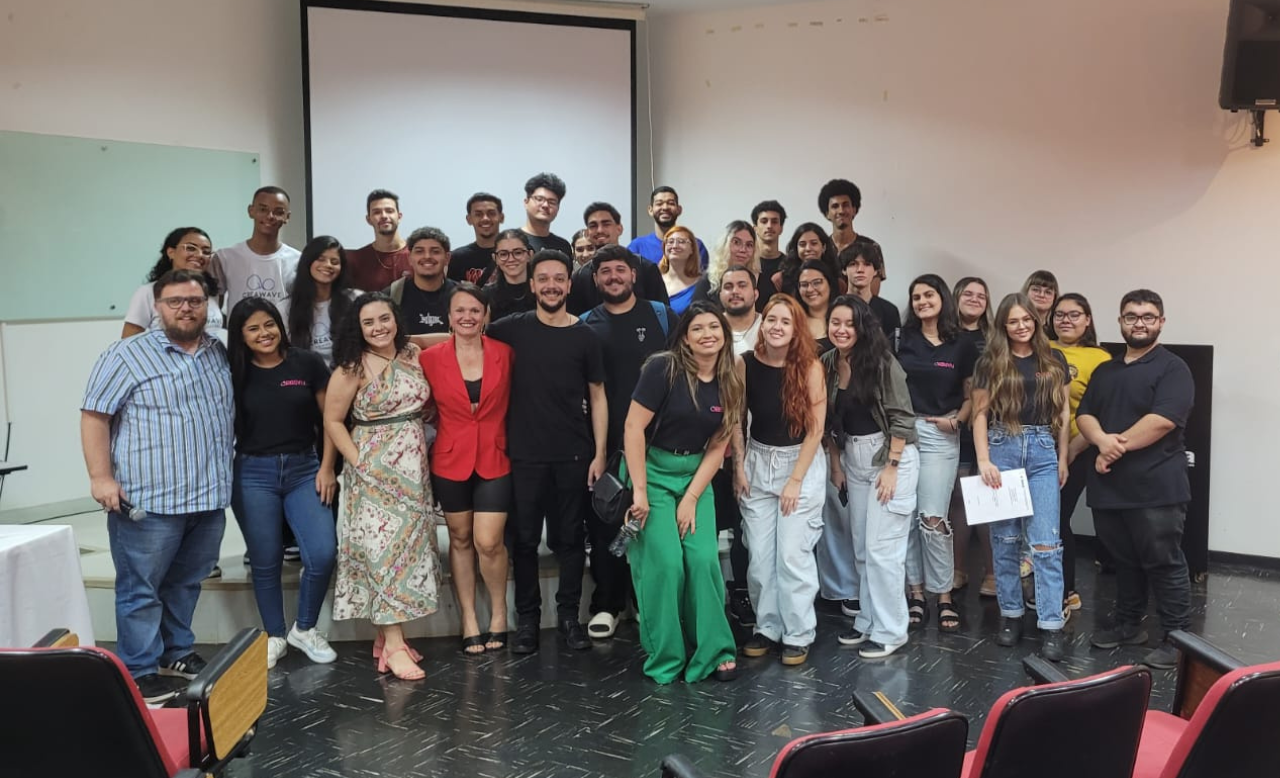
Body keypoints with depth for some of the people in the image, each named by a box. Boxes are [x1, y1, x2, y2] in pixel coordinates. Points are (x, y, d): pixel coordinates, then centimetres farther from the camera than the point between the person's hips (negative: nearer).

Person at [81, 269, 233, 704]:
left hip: (209, 497, 6)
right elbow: (94, 416, -8)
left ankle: (176, 653, 31)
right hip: (148, 499, -5)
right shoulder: (128, 355, -6)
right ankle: (140, 673, 12)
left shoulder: (221, 355, 11)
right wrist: (101, 476, -14)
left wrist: (225, 477, 18)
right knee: (141, 589, 2)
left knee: (186, 583, 17)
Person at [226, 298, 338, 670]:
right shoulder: (234, 372, 0)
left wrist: (327, 468, -1)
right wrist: (223, 476, -1)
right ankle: (273, 636, 27)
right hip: (253, 474, 0)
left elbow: (328, 418, 4)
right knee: (266, 561, 6)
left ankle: (304, 629, 15)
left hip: (303, 469, 0)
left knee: (323, 553, -9)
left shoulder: (307, 363, -1)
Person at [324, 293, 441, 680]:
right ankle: (393, 646, -3)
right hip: (375, 468, -5)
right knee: (384, 545, -6)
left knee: (408, 543, 8)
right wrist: (357, 462, -10)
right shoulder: (353, 367, -8)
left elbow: (427, 401, 16)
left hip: (413, 465, 5)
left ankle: (388, 632, 20)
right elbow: (333, 420, -6)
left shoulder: (413, 354, 4)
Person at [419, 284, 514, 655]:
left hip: (494, 460, -1)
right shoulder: (430, 358, -3)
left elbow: (511, 403, 8)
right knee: (460, 539, 11)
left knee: (488, 543, -5)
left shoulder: (504, 354, -2)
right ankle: (469, 619, 24)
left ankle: (498, 612, 20)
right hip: (450, 461, 1)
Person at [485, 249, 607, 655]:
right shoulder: (514, 328, 1)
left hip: (574, 455, 0)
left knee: (570, 537, 8)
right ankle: (527, 617, 19)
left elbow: (597, 397, 3)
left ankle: (569, 614, 21)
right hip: (524, 454, 0)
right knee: (525, 538, 7)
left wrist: (599, 454, -2)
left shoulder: (585, 337, 1)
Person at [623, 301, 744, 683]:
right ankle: (665, 659, 8)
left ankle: (715, 651, 9)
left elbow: (717, 447, 1)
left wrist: (691, 499, -6)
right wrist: (640, 491, -18)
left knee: (704, 559, -7)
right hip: (652, 470, -4)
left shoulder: (728, 384, 1)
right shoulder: (664, 368, -15)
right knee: (664, 561, -9)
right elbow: (633, 427, -16)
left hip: (696, 476, 4)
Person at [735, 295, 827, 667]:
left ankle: (799, 634, 11)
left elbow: (815, 428, -11)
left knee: (793, 553, -4)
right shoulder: (746, 364, -5)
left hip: (803, 464, -3)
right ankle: (766, 627, 21)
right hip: (758, 463, 3)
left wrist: (795, 480, -12)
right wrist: (739, 466, 0)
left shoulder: (811, 367, -12)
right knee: (759, 555, 5)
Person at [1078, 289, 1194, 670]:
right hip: (1108, 485, 6)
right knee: (1124, 561, 17)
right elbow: (1083, 416, 8)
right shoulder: (1104, 371, 17)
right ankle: (1128, 625, 28)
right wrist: (1103, 439, -13)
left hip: (1155, 487, -6)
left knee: (1164, 565, 0)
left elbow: (1162, 420, -16)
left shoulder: (1173, 368, -4)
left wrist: (1117, 448, -13)